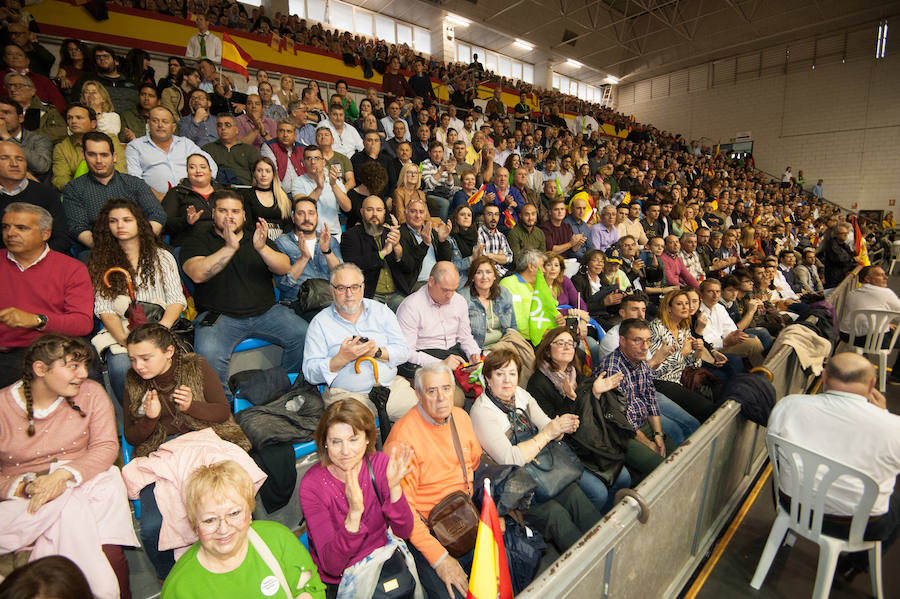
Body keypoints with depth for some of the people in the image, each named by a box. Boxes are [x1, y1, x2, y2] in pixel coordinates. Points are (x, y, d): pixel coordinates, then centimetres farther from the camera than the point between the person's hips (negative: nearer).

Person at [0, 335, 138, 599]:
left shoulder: (91, 393, -1)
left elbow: (106, 447, -7)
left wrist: (64, 475, -22)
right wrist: (23, 488, -20)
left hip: (85, 483, 1)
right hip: (24, 498, 0)